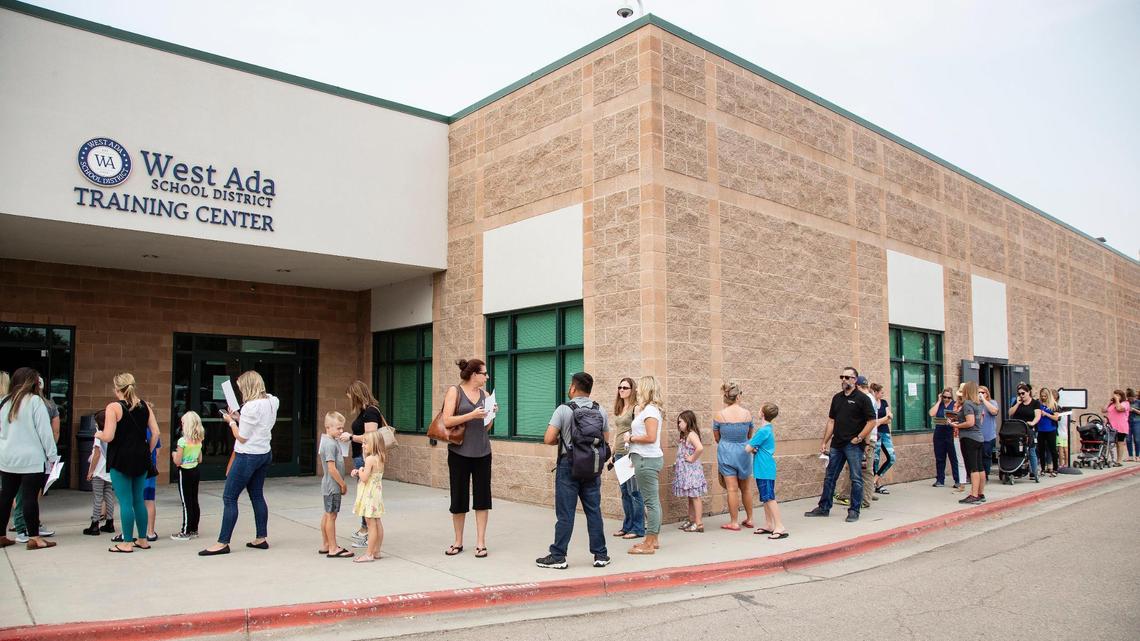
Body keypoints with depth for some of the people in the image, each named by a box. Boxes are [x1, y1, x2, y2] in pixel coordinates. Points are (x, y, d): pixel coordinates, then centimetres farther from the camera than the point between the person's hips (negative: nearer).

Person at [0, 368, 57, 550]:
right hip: (32, 459, -6)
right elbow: (44, 431, -12)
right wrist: (52, 455, -6)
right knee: (30, 497, -3)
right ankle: (34, 538, 2)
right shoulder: (35, 401, -11)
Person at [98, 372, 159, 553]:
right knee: (138, 500, 15)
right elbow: (155, 433, 2)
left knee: (125, 501, 0)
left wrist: (98, 434, 6)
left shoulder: (114, 407, -10)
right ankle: (142, 540, 21)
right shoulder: (145, 406, 5)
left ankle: (127, 543, 6)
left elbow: (108, 437, -15)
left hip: (121, 459, -5)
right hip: (141, 458, 5)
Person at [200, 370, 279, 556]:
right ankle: (261, 538, 19)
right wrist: (239, 418, 9)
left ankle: (223, 543, 2)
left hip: (248, 456, -9)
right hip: (264, 454, 9)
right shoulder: (270, 402, 4)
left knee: (229, 498, -1)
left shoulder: (251, 407, -21)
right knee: (257, 495, 15)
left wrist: (231, 421, -2)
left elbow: (242, 437, -15)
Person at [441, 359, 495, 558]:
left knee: (482, 497, 3)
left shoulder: (484, 394, 8)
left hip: (482, 452, 4)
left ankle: (481, 542, 12)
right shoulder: (454, 391, -4)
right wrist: (472, 415, -21)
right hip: (459, 452, -3)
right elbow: (447, 421, -13)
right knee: (459, 497, 6)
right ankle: (458, 542, 20)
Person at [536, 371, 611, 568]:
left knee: (565, 513, 1)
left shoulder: (564, 410, -10)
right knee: (594, 511, 10)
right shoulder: (600, 411, 4)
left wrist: (561, 440, 6)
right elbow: (605, 440, 10)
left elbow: (548, 439, -14)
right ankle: (600, 555, 15)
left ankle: (558, 556, 8)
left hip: (569, 465, -4)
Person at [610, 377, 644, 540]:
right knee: (625, 491, 13)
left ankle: (638, 528, 3)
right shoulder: (619, 408, 16)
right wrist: (613, 451, 19)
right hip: (619, 453, 8)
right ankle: (627, 526, 21)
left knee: (634, 491, -4)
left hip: (631, 453, -8)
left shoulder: (635, 407, -9)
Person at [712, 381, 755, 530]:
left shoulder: (719, 415, -11)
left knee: (732, 488, 3)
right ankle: (749, 519, 28)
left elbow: (717, 437, 2)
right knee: (746, 487, 17)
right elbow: (750, 435, 7)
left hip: (726, 452, -2)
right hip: (743, 452, 2)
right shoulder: (747, 413, -7)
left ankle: (734, 522, 8)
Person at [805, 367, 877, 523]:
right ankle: (824, 508, 19)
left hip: (853, 445, -6)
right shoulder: (837, 398, 11)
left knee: (856, 479, 1)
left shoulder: (862, 398, -6)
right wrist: (824, 442, 10)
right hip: (836, 444, 6)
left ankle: (854, 510, 11)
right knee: (829, 477, 10)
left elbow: (871, 421, -8)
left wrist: (859, 438, -14)